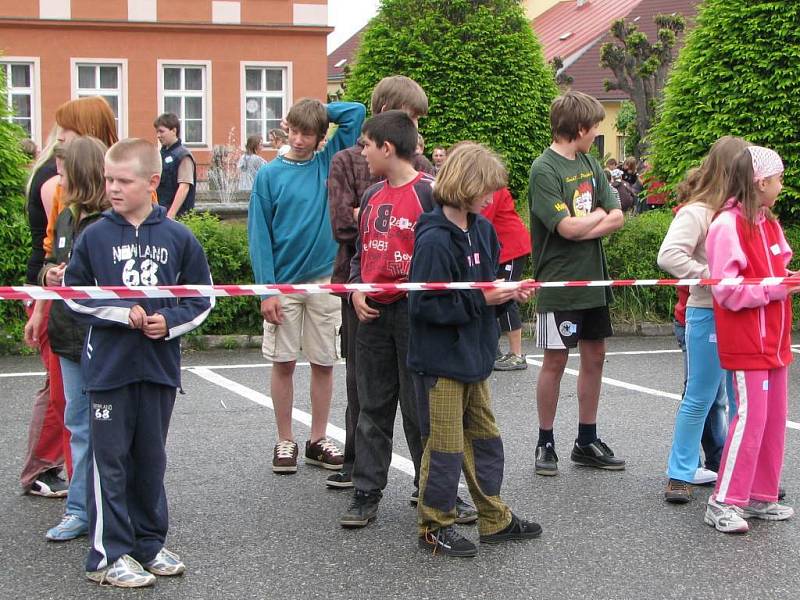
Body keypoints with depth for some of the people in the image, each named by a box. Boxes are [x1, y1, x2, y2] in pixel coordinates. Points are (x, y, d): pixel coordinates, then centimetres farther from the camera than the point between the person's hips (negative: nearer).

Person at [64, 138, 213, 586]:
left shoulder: (178, 238, 0)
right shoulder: (95, 236, -2)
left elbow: (203, 298, 7)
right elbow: (73, 294, 1)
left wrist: (170, 322, -10)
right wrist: (121, 314, -11)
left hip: (159, 363, 2)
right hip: (109, 366, -1)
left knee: (152, 458, 13)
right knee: (110, 461, 2)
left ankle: (150, 543, 25)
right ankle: (109, 554, 9)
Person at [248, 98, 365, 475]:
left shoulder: (329, 163, 4)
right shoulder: (270, 175, -2)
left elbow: (356, 112, 1)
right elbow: (259, 234, -4)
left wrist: (320, 110, 1)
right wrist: (266, 289, -10)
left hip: (325, 279, 2)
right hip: (283, 283, -2)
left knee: (323, 363, 7)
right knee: (283, 363, 4)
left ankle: (319, 440, 18)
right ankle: (285, 441, 15)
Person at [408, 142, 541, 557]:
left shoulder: (481, 229, 5)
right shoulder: (434, 240, -21)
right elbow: (426, 305, -23)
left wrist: (507, 293, -3)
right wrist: (481, 299, -22)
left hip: (473, 356, 9)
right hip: (441, 362, -9)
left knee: (485, 438, 17)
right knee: (445, 445, 2)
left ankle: (494, 518, 29)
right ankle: (434, 526, 15)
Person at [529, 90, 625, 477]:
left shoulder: (589, 164, 11)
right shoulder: (545, 169, -13)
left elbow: (617, 218, 4)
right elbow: (567, 227, -21)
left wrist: (583, 227, -12)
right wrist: (599, 215, -2)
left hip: (593, 279, 7)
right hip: (559, 282, -7)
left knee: (594, 357, 10)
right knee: (555, 361, -1)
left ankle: (587, 442, 21)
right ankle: (545, 444, 12)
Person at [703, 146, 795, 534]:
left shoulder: (768, 223, 12)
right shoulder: (727, 225, -16)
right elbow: (728, 290, -19)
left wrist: (790, 280, 1)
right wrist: (775, 288, -19)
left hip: (774, 340, 9)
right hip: (746, 341, -9)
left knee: (774, 419, 11)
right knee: (751, 418, -8)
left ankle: (761, 497, 21)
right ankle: (724, 502, 1)